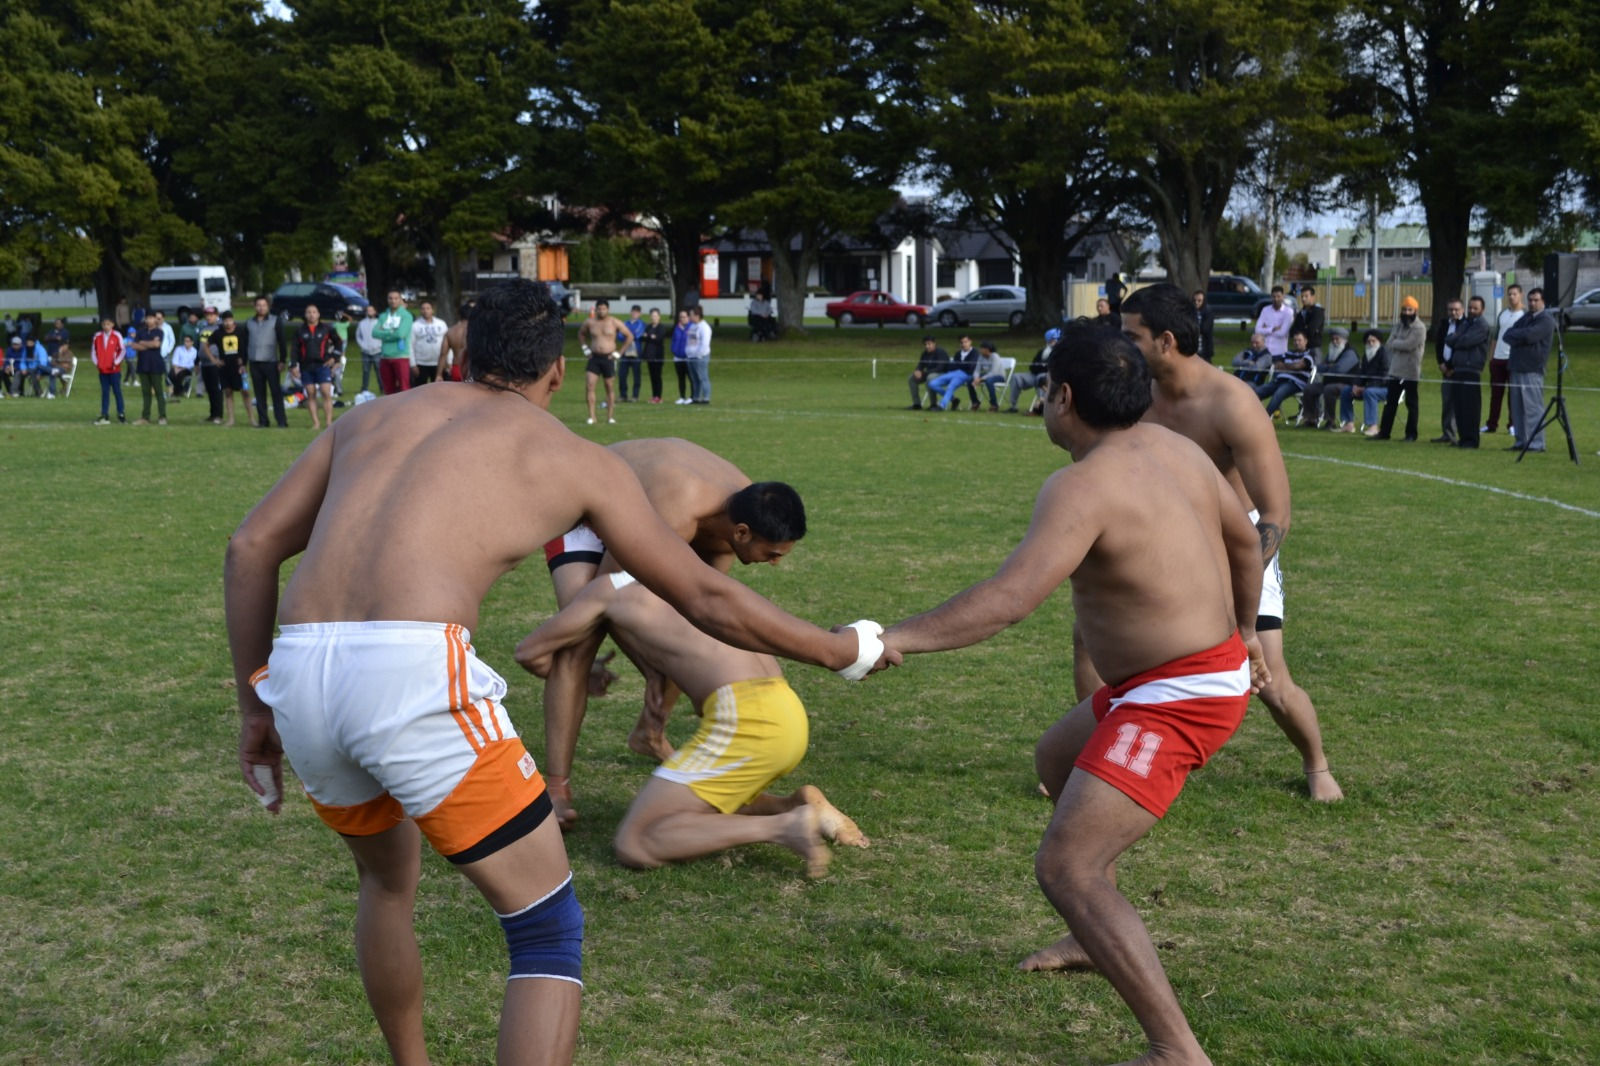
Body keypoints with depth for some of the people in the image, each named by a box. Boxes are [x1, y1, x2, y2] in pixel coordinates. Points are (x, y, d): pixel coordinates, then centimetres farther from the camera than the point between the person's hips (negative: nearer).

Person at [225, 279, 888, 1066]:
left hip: (297, 676, 6)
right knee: (550, 934, 9)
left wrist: (255, 709, 23)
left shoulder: (372, 417, 26)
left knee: (386, 879, 33)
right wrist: (838, 650, 34)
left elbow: (251, 547, 18)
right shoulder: (576, 460, 16)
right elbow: (705, 599, 21)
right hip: (412, 673, -5)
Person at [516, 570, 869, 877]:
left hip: (745, 717, -8)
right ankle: (794, 805, 7)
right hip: (790, 714, 8)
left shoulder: (609, 586, 11)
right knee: (692, 815, 28)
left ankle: (784, 827, -14)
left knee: (634, 844, -6)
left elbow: (528, 652, 19)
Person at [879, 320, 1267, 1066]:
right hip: (1210, 668, 10)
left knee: (1067, 869, -14)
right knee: (1057, 761, 31)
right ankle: (1099, 939, 44)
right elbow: (1245, 540, 17)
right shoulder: (1174, 447, 5)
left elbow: (1008, 599, -33)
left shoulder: (1084, 485, -24)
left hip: (1175, 699, -10)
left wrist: (897, 638, -29)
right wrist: (1242, 632, 30)